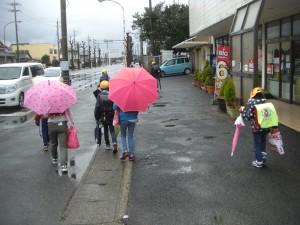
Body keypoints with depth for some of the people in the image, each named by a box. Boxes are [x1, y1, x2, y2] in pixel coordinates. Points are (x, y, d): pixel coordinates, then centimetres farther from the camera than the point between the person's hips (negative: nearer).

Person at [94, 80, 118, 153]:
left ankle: (107, 145, 22)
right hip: (111, 117, -1)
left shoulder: (99, 96, -6)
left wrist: (97, 117, 2)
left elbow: (97, 107, -7)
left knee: (105, 130, 18)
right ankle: (114, 142, -14)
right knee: (112, 130, 9)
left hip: (103, 117, 1)